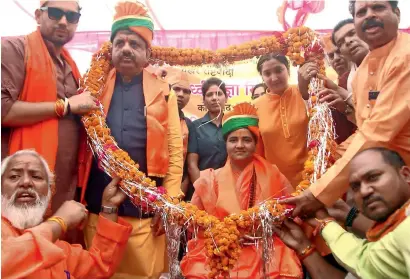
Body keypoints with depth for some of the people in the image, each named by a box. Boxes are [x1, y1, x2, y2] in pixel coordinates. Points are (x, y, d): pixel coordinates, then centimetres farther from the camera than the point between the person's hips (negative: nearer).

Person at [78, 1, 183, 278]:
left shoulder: (163, 92, 7)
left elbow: (175, 148, 2)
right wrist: (77, 194, 0)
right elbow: (80, 140, 8)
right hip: (98, 201, 2)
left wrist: (170, 201, -5)